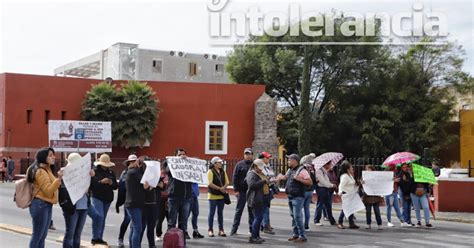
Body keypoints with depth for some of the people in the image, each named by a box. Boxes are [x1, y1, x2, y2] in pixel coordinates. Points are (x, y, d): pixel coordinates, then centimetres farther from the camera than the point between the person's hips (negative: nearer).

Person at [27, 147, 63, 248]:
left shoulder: (47, 170, 17)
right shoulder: (41, 171, -15)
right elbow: (48, 191, -21)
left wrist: (59, 178, 15)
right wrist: (59, 179, -29)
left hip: (47, 205, 10)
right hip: (40, 205, -10)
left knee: (43, 236, 12)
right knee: (37, 235, -5)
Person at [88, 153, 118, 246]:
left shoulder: (111, 172, 12)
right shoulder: (94, 171, -4)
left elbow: (116, 186, 12)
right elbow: (90, 184, -13)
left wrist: (112, 183, -9)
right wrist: (101, 182, -22)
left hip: (107, 199, 5)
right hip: (96, 197, -5)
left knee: (103, 219, 9)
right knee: (99, 216, -18)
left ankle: (99, 238, 16)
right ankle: (95, 238, -8)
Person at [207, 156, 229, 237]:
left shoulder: (223, 171, 10)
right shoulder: (210, 171, -8)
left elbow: (227, 182, 9)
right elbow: (210, 184, -16)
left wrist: (223, 188, -11)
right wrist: (220, 188, -17)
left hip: (222, 195, 5)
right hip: (213, 195, -5)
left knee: (220, 212, 9)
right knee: (212, 212, 1)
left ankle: (221, 230, 14)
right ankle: (210, 230, 9)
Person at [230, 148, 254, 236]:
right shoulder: (240, 164, 1)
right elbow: (235, 178, -1)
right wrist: (236, 190, -8)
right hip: (242, 191, -2)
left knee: (252, 211, 7)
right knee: (239, 210, 2)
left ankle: (252, 229, 15)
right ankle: (234, 229, 7)